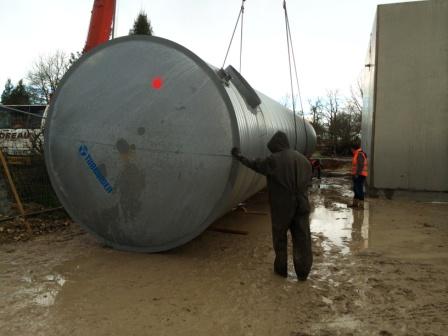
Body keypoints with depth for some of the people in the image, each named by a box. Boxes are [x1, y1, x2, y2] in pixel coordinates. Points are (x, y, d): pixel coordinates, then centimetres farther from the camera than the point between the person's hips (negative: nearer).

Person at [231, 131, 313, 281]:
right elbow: (307, 180, 11)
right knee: (302, 239, 9)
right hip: (301, 205, 4)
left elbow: (255, 164, 3)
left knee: (280, 238, 13)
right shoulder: (303, 159, 6)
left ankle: (281, 268, 24)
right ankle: (303, 272, 16)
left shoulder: (274, 160, -10)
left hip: (282, 206, -4)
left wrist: (240, 157, 17)